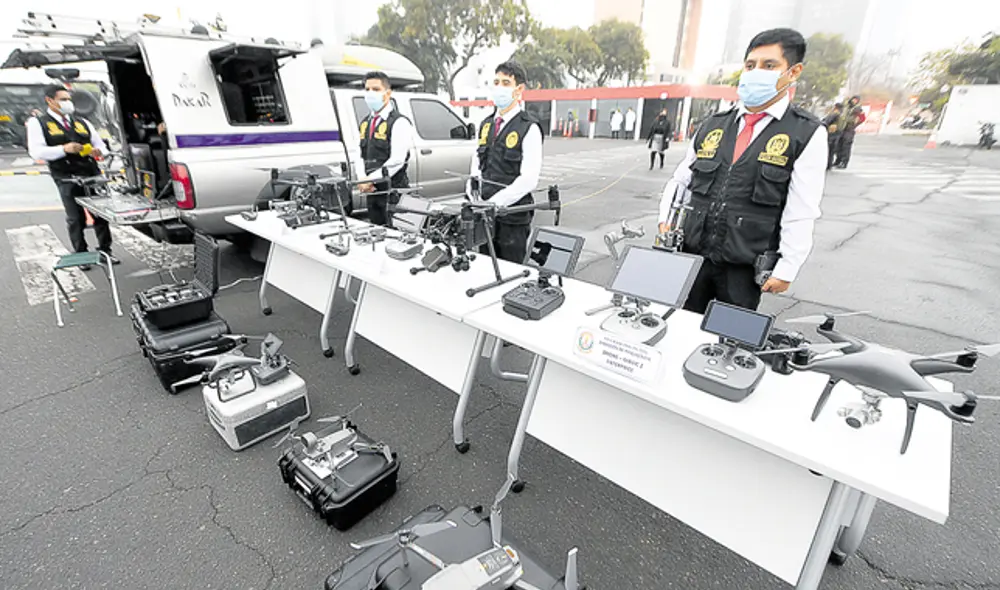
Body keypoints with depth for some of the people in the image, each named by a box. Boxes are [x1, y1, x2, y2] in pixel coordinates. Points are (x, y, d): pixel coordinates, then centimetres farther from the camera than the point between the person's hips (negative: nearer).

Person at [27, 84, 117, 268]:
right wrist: (63, 149, -20)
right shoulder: (38, 123, 5)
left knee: (101, 214, 2)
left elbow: (100, 144, 23)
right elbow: (36, 152, -5)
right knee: (76, 219, 1)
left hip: (93, 175, 3)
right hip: (67, 179, -3)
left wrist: (97, 150, -1)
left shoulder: (82, 122, 19)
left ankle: (105, 250, 12)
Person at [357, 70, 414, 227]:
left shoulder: (399, 122, -7)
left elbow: (396, 160, -16)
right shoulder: (366, 123, 17)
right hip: (373, 191, 7)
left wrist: (370, 179, -15)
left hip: (393, 190, -7)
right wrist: (364, 180, -2)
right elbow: (362, 157, 16)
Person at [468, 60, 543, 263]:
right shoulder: (486, 124, 13)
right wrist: (472, 185, 1)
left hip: (513, 218, -6)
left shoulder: (529, 128, -9)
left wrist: (495, 202, -19)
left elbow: (529, 179, -17)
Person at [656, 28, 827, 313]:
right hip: (691, 255, 3)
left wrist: (786, 270, -9)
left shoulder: (808, 134, -2)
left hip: (744, 268, -3)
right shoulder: (713, 125, 10)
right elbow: (681, 180, 15)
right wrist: (666, 221, 1)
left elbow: (800, 214, -6)